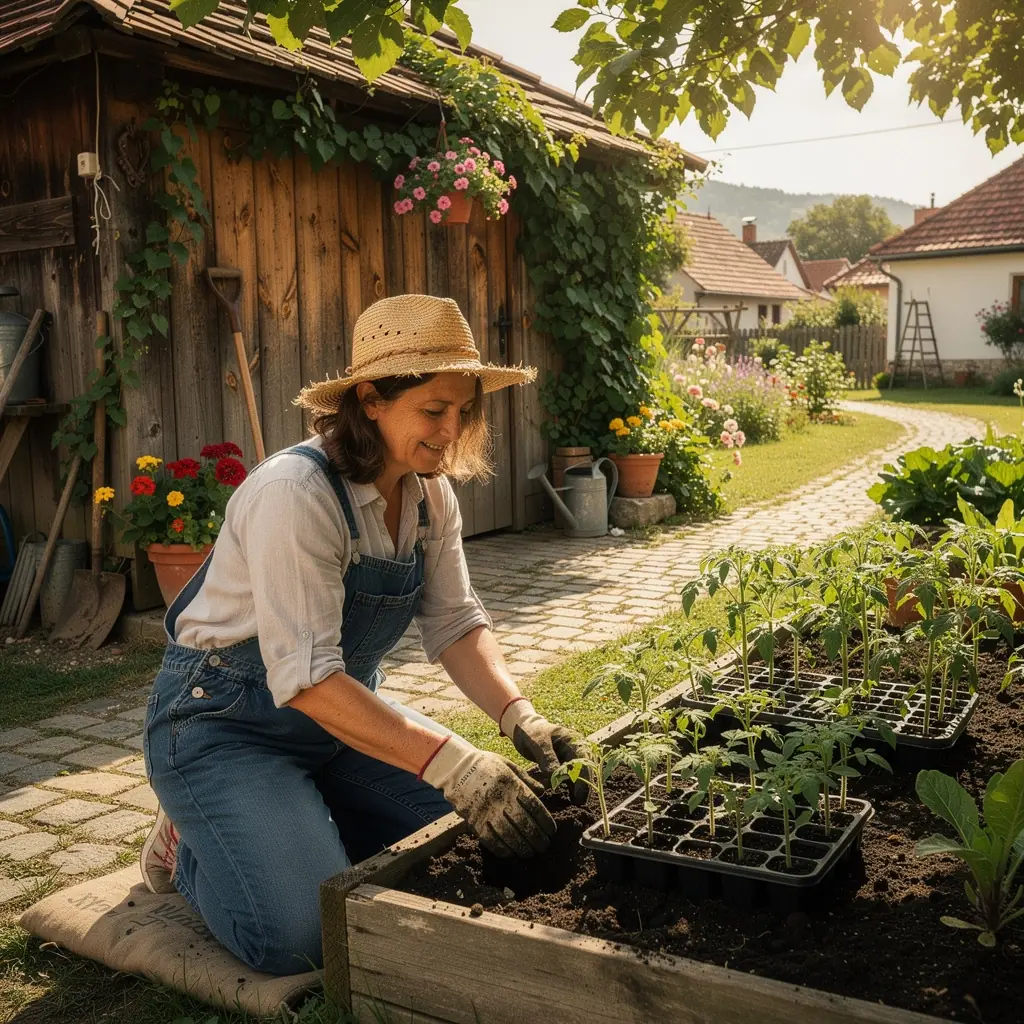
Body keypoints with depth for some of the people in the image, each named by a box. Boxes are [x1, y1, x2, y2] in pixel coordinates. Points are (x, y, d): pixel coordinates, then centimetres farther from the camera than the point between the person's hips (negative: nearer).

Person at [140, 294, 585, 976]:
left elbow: (456, 623, -5)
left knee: (476, 834, -6)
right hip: (226, 721, -7)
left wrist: (519, 716, -23)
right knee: (304, 934, -23)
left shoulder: (431, 496, -3)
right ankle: (191, 847, 8)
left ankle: (304, 823, 15)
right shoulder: (295, 492, -29)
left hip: (347, 710, 7)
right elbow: (305, 678, -34)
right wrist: (449, 762, -41)